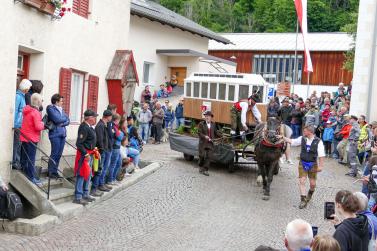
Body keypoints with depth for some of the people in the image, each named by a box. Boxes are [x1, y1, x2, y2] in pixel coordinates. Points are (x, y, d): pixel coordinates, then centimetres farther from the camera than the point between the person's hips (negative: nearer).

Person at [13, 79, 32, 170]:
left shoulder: (22, 96, 13)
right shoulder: (18, 96, -14)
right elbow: (15, 111, -17)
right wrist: (14, 125, -18)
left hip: (21, 125, 9)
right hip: (17, 125, -9)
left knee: (19, 144, 13)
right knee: (16, 144, -2)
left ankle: (17, 162, 20)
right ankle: (14, 162, 5)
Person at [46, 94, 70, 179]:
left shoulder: (61, 109, 17)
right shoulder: (51, 108, -4)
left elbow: (67, 121, 11)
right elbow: (57, 119, -16)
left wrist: (62, 123, -9)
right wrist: (65, 118, 1)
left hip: (62, 134, 7)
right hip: (55, 134, -7)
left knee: (59, 154, 8)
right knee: (54, 154, -5)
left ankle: (55, 171, 16)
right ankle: (51, 172, 3)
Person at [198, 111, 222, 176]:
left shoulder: (213, 124, 9)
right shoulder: (201, 124, -3)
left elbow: (216, 132, 14)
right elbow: (199, 133, -9)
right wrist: (205, 136, -26)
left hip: (210, 143, 3)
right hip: (203, 143, -3)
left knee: (209, 157, -3)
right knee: (202, 156, 2)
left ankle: (205, 170, 1)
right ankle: (200, 167, 27)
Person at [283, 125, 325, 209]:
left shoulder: (318, 141, -13)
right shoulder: (302, 139, -2)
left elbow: (321, 155, -13)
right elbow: (291, 141, 11)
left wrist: (320, 166, -15)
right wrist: (283, 137, 6)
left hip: (313, 165, -2)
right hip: (302, 164, 2)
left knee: (312, 184, 7)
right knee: (302, 181, -6)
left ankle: (310, 194, 40)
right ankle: (303, 200, 0)